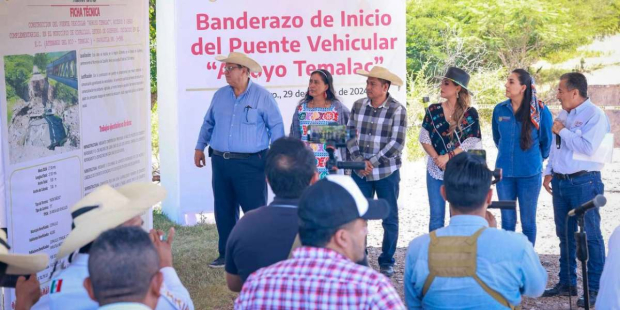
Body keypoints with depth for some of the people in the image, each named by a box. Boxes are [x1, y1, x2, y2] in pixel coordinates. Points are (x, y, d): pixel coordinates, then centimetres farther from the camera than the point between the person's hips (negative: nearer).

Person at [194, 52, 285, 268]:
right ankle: (226, 254, 22)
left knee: (255, 210, -5)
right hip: (220, 162, 6)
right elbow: (208, 123, 21)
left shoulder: (262, 96, -5)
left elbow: (276, 127, -5)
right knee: (224, 210, 11)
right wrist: (200, 148, 17)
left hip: (250, 164, -5)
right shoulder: (220, 95, 10)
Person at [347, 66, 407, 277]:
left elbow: (396, 143, -12)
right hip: (360, 172, 3)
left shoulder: (397, 110, -8)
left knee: (390, 219, 7)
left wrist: (372, 163, -14)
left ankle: (387, 262, 19)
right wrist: (358, 161, -8)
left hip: (387, 173, -3)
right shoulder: (358, 106, 4)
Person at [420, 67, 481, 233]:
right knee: (436, 217, 3)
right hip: (436, 170, 2)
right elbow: (424, 138, 2)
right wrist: (437, 158, -12)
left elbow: (472, 142, -9)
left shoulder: (470, 113, -4)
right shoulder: (433, 110, 4)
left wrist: (448, 156, -15)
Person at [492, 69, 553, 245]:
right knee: (507, 220, 8)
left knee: (528, 221, 6)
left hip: (530, 174, -3)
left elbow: (547, 141, 5)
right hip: (504, 172, 3)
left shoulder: (540, 111, -10)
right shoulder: (500, 110, 0)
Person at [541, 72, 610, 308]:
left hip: (584, 182, -8)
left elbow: (587, 147, -23)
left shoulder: (594, 115, -11)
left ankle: (595, 288, 1)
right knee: (565, 234, 14)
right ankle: (567, 283, 24)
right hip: (560, 181, 8)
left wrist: (562, 131, -14)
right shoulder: (563, 115, 14)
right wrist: (549, 172, 15)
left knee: (590, 235, -4)